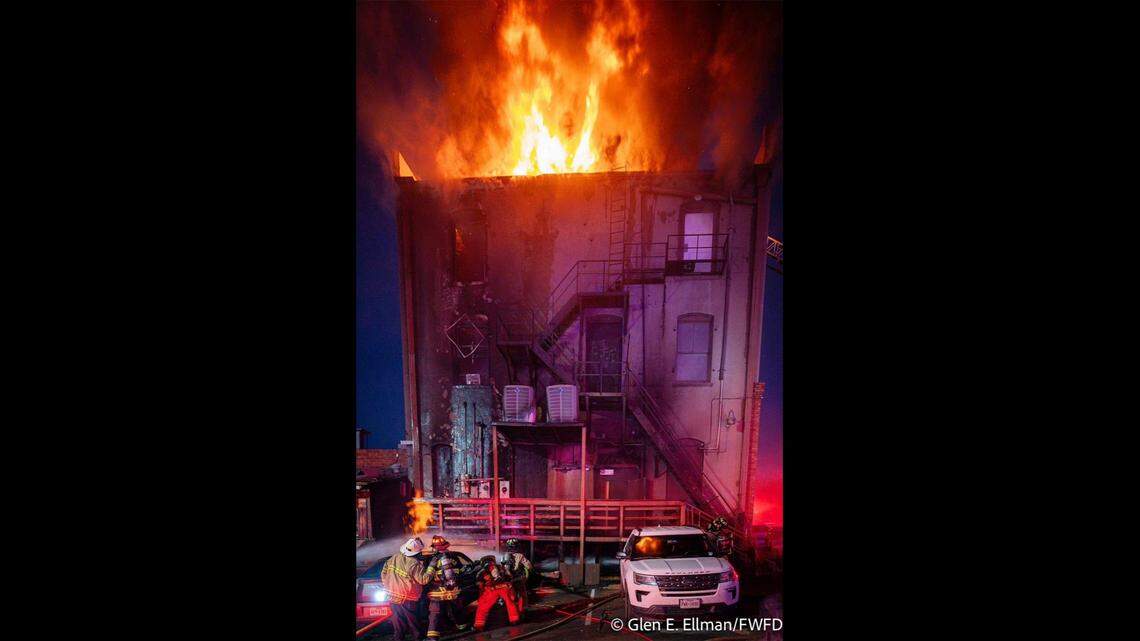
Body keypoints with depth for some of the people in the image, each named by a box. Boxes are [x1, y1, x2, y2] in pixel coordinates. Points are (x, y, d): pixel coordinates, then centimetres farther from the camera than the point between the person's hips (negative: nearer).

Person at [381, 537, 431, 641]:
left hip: (393, 597, 6)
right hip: (407, 600, -6)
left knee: (398, 624, 17)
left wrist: (388, 588, 13)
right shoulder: (414, 564, -22)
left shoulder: (394, 558, -1)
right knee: (413, 624, 12)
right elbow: (424, 580, -18)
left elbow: (384, 573, 6)